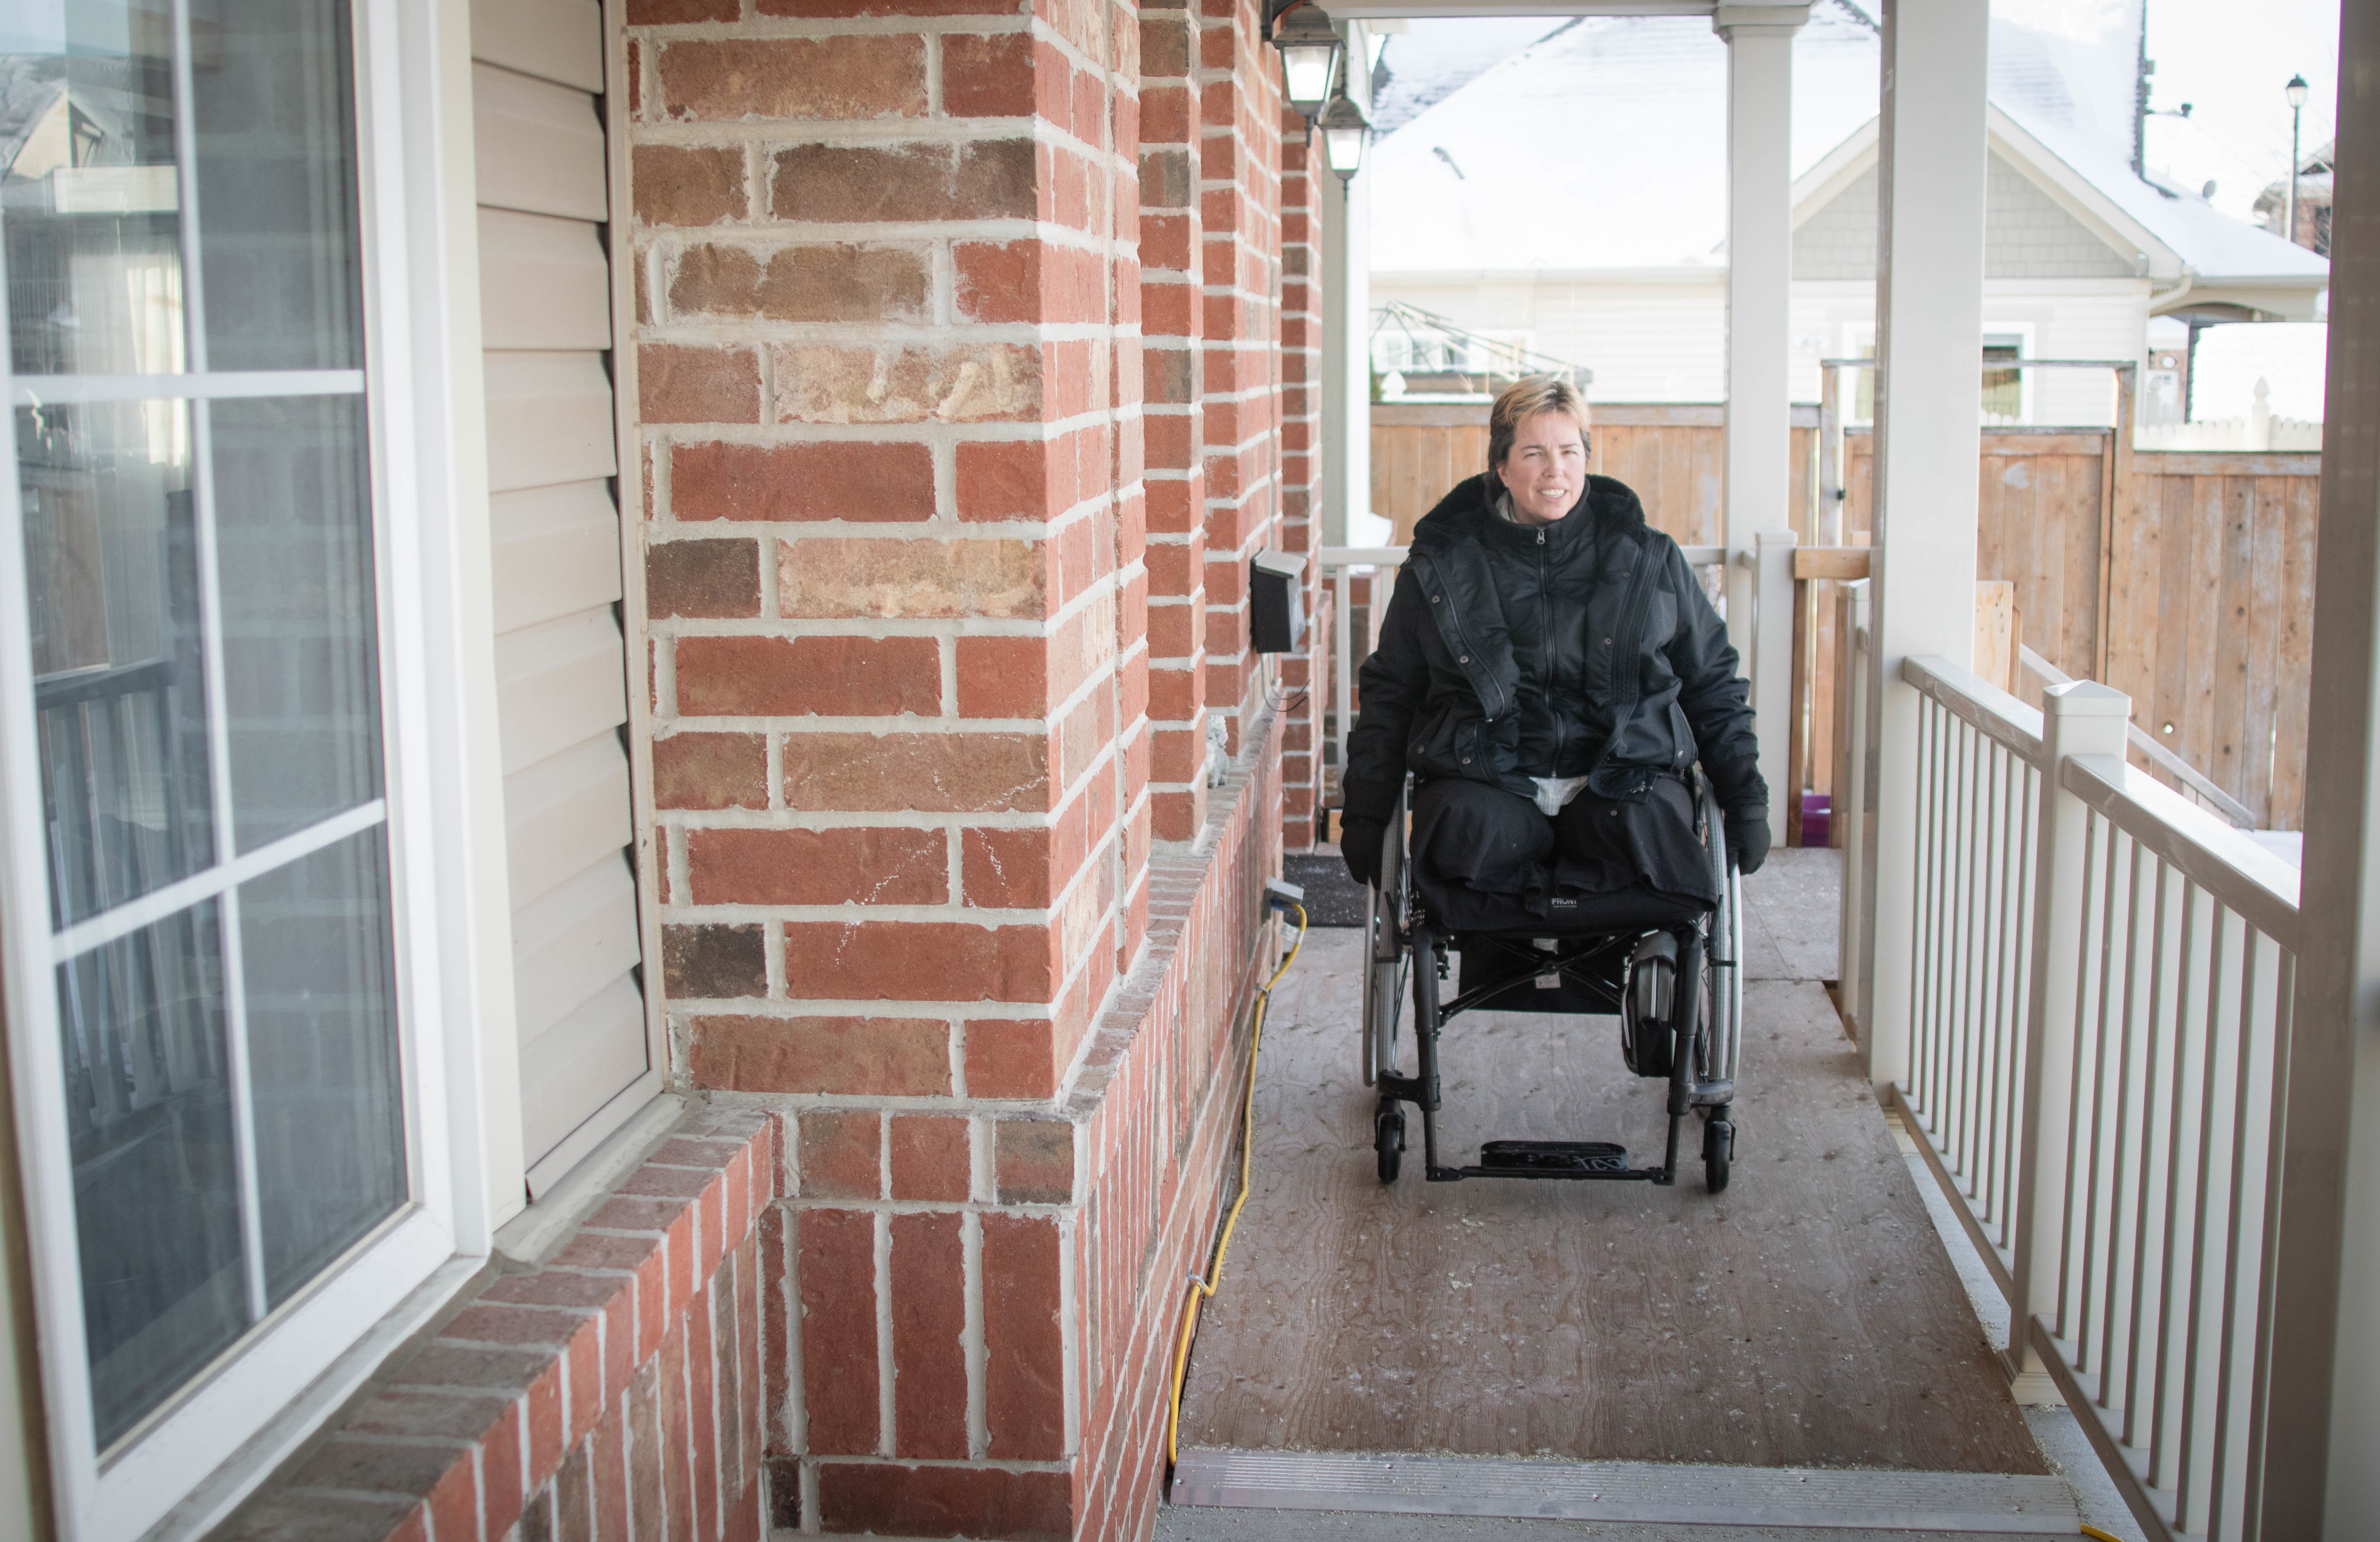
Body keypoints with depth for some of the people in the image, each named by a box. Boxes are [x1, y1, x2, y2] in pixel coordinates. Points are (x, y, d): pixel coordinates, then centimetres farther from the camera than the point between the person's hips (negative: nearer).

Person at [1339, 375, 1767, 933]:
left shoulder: (1650, 560, 13)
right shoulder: (1441, 568, 11)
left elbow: (1714, 684, 22)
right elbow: (1388, 694, 19)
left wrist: (1745, 798, 13)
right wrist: (1365, 813, 11)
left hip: (1625, 779, 1)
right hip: (1490, 784, 0)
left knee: (1647, 832, -33)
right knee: (1470, 835, -34)